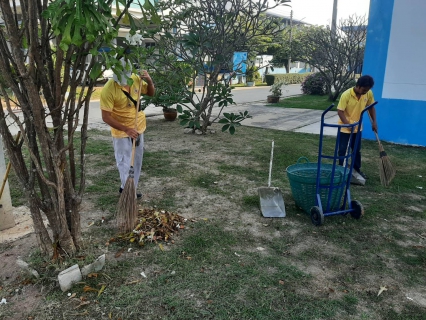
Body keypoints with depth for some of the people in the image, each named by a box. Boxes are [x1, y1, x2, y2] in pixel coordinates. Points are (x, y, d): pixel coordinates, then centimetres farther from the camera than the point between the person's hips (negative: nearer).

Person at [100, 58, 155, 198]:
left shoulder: (136, 79, -10)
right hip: (121, 131, -6)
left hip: (138, 127, 6)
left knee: (137, 160, 15)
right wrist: (126, 129, -31)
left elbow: (151, 93, 5)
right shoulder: (108, 89, -24)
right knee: (124, 162, 0)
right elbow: (106, 117, -23)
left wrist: (149, 81, -16)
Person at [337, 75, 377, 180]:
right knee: (342, 149, 2)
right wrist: (348, 125, -26)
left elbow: (371, 107, 7)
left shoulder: (369, 94, -9)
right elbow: (340, 112, -21)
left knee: (357, 149, 16)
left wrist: (374, 121, 2)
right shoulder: (346, 95, -24)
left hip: (358, 127, 5)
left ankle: (357, 169, 32)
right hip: (345, 127, -5)